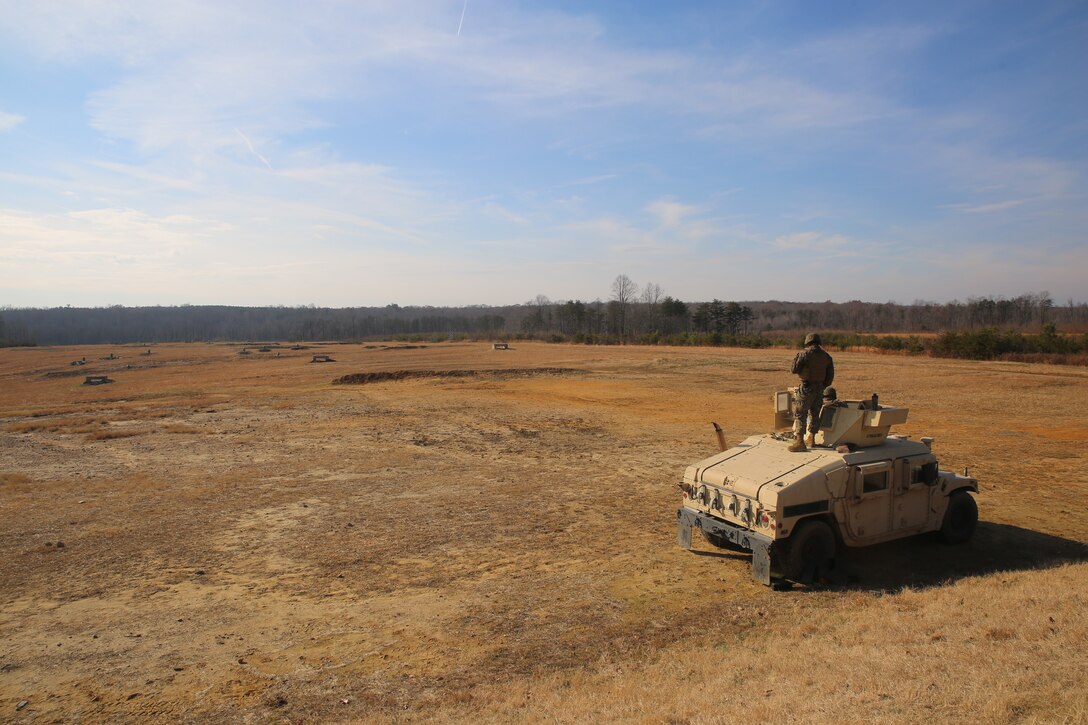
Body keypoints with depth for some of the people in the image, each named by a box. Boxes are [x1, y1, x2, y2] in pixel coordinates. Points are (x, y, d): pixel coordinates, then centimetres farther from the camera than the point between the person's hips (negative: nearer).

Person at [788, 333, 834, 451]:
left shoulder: (804, 353, -10)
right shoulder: (826, 356, 8)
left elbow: (794, 370, -12)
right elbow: (830, 375, 10)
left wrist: (796, 358, 6)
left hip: (807, 387, -6)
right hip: (820, 388, 6)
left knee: (800, 414, -5)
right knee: (814, 413, 19)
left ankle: (799, 441, -14)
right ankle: (811, 438, 29)